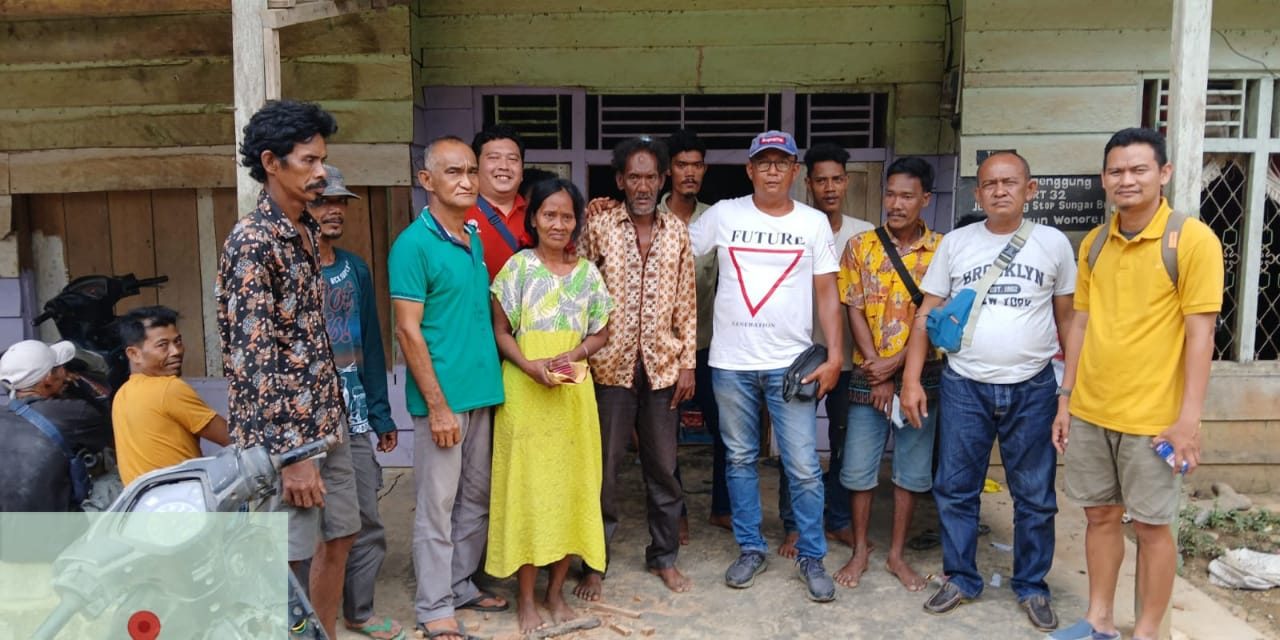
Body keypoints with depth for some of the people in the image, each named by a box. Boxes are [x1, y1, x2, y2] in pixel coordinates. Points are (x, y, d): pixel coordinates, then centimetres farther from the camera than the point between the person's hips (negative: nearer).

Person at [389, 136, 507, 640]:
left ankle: (461, 583, 32)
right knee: (437, 504, 4)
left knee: (476, 498, 16)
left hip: (482, 391, 7)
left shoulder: (475, 239, 10)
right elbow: (408, 331, -15)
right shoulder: (413, 244, -12)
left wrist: (494, 382, 12)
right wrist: (438, 405, -16)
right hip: (442, 396, -7)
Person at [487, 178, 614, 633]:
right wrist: (528, 364, -18)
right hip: (524, 392, -3)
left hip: (573, 392, 3)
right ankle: (526, 596, 14)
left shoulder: (588, 272, 6)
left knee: (571, 487, 6)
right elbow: (500, 330, -2)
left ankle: (556, 590, 22)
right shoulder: (518, 266, -2)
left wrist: (572, 356, -10)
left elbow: (600, 334, 9)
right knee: (527, 486, 1)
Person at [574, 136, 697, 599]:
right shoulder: (599, 225, -3)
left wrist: (687, 363, 3)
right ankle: (594, 564, 21)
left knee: (663, 466, 12)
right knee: (604, 467, 6)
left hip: (661, 366, 3)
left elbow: (686, 303, 7)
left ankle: (664, 556, 29)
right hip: (611, 365, -2)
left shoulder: (676, 231, 6)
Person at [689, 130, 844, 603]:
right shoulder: (723, 215, 2)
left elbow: (827, 293, 3)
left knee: (804, 467, 1)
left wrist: (834, 355, -3)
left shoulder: (814, 222, 3)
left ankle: (811, 556, 18)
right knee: (740, 459, 11)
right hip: (731, 363, 1)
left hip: (792, 363, -1)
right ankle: (750, 549, 27)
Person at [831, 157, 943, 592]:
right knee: (859, 468, 5)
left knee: (911, 470, 10)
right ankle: (860, 550, 23)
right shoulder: (861, 246, 0)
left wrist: (895, 364, -13)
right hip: (868, 375, 0)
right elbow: (855, 312, -3)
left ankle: (897, 554, 25)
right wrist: (877, 372, -9)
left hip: (920, 375, 0)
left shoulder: (943, 250, -3)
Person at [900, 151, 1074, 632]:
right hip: (964, 387, 1)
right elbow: (927, 315, 4)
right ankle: (961, 579, 24)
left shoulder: (1053, 243, 2)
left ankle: (1032, 587, 26)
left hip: (1032, 389, 0)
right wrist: (912, 379, -3)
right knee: (954, 491, 7)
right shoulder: (955, 243, 3)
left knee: (1035, 497, 9)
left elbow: (1068, 318, 8)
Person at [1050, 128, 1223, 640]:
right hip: (1089, 411, 5)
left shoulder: (1193, 240, -9)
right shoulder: (1093, 243, 6)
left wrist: (1189, 417, -14)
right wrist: (1066, 397, 9)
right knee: (1101, 515, 15)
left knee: (1151, 525, 8)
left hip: (1152, 416, -5)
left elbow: (1200, 333, -11)